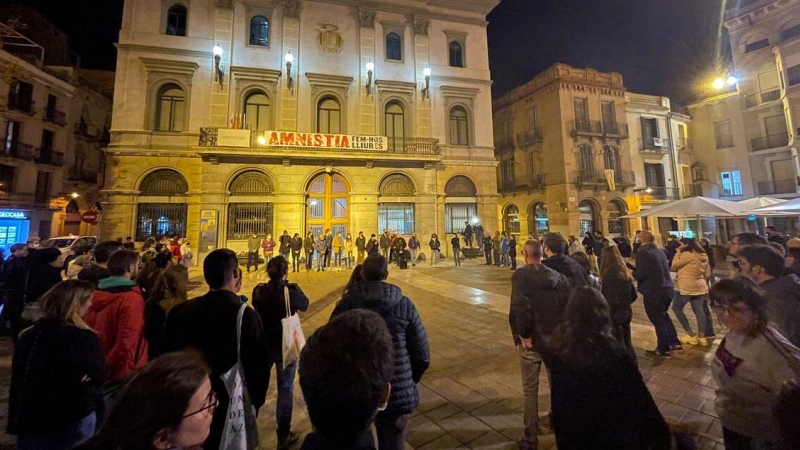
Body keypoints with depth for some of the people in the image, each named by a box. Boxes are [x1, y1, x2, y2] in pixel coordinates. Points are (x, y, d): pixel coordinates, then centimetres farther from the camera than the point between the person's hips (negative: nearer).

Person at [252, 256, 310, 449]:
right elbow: (304, 305, -3)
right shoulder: (291, 290, -21)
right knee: (285, 390, 10)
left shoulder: (259, 291, -11)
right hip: (286, 345, -4)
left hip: (263, 344, 4)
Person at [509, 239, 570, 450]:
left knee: (530, 390, 9)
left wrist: (523, 334, -17)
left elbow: (520, 306, -29)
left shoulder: (521, 275, -17)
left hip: (532, 339, -5)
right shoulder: (558, 276, -1)